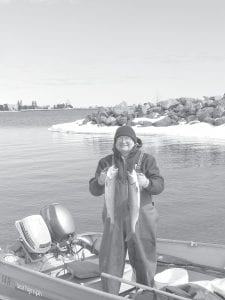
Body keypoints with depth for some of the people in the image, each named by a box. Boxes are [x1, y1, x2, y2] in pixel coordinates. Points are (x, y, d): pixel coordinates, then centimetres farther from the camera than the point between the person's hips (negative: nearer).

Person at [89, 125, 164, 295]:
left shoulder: (146, 159, 3)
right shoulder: (106, 162, 8)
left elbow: (159, 185, -6)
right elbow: (94, 190, 3)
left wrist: (146, 183, -29)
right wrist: (100, 181, -20)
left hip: (141, 216, -1)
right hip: (114, 217, 2)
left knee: (144, 258, 7)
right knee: (110, 260, 5)